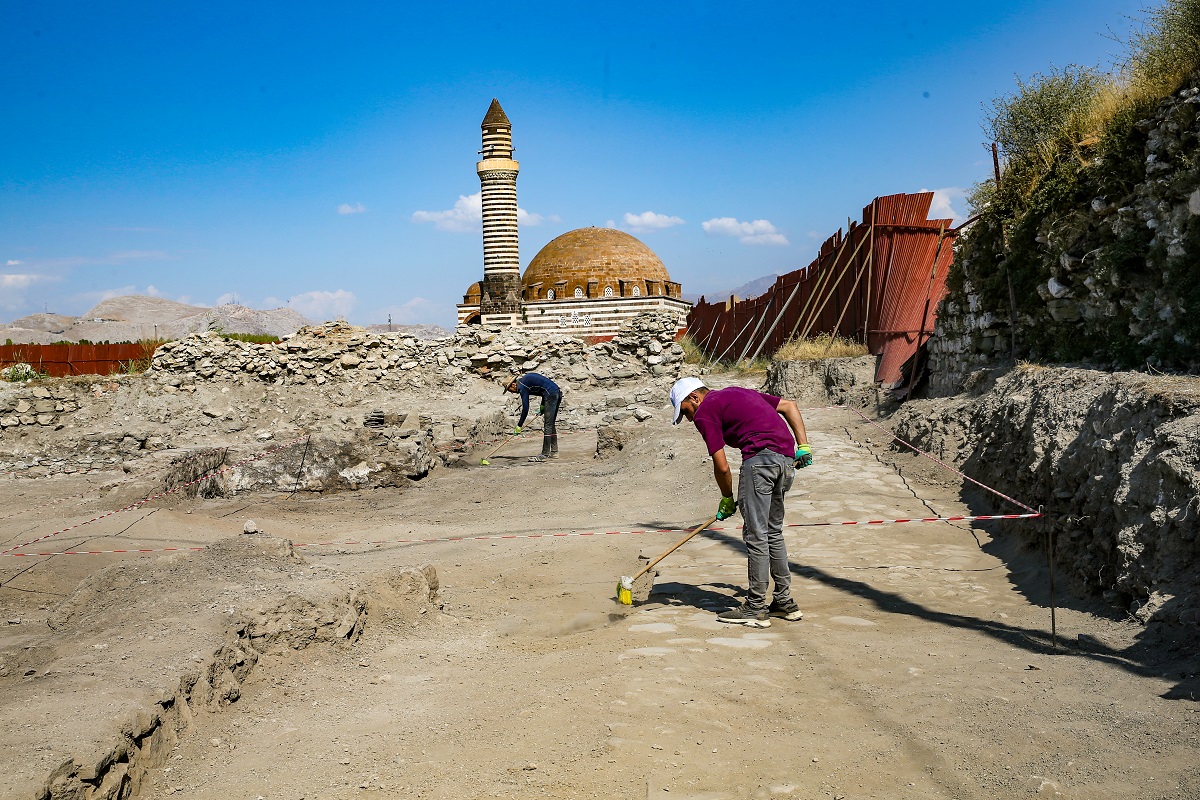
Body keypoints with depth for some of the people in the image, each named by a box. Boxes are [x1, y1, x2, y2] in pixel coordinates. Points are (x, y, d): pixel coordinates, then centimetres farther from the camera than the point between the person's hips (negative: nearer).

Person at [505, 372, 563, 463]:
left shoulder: (522, 386, -7)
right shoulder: (526, 378, 20)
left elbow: (525, 408, -10)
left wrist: (519, 425, -3)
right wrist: (542, 405, 21)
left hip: (551, 395, -10)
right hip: (558, 393, 10)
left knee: (548, 426, -8)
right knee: (551, 425, 15)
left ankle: (545, 454, -8)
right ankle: (554, 452, 18)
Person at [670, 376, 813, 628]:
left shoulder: (704, 412, 2)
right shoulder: (737, 392, 26)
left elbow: (722, 467, -2)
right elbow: (789, 405, 23)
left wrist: (727, 500, 14)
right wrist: (803, 446, 17)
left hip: (760, 458, -9)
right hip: (787, 459, 9)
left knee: (756, 535, -2)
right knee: (773, 532, 17)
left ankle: (756, 609, 3)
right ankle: (785, 602, 23)